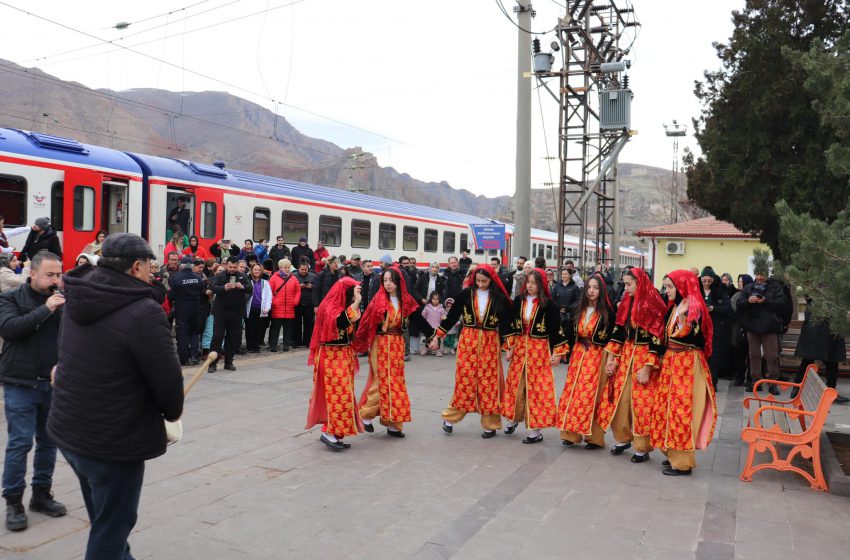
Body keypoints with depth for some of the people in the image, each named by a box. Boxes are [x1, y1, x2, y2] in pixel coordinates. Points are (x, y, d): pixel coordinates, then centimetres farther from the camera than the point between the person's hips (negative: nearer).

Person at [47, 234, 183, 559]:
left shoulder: (79, 301, 0)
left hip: (68, 431, 8)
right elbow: (167, 377, -20)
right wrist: (172, 412, 0)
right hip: (114, 441, -8)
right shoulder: (144, 312, -24)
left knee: (104, 518, 26)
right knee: (111, 529, 9)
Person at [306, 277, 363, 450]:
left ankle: (336, 432, 11)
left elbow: (352, 330, 19)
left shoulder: (343, 306, 11)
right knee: (338, 394, -11)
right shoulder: (329, 307, -15)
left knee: (341, 394, 7)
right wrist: (356, 303, -37)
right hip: (331, 357, -9)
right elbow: (340, 322, -35)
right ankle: (329, 432, -6)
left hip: (344, 356, 9)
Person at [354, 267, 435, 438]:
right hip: (380, 345, -4)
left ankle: (392, 422, 15)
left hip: (397, 345, 4)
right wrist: (360, 342, -16)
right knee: (382, 381, -3)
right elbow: (367, 320, -11)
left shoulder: (406, 301, 3)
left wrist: (432, 335, -2)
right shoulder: (378, 299, -7)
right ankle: (366, 415, 16)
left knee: (396, 381, 7)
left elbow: (419, 320, 4)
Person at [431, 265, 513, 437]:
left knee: (489, 382, 2)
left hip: (490, 343, 0)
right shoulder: (466, 294, 0)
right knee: (464, 380, 2)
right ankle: (451, 417, 18)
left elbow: (507, 323, 2)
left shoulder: (500, 298, -1)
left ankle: (490, 424, 14)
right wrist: (437, 336, 5)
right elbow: (452, 315, 4)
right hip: (468, 341, 0)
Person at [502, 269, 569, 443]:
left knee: (537, 387, 0)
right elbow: (512, 325, 8)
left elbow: (556, 329, -7)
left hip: (539, 349, -4)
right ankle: (514, 418, 31)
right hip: (519, 347, 4)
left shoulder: (548, 304, -10)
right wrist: (509, 347, 6)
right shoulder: (519, 301, 2)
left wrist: (557, 352, -10)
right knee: (515, 384, 10)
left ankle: (536, 430, 8)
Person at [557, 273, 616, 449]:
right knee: (572, 393, 2)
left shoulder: (607, 312, -6)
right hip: (578, 355, 5)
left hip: (597, 357, -5)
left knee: (592, 395, -4)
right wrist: (570, 355, 8)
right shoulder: (579, 310, 8)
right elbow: (571, 334, 12)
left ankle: (594, 437, 6)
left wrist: (610, 361, -12)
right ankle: (571, 433, 12)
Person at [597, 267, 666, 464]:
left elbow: (657, 339, -16)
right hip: (625, 355, 7)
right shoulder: (626, 304, 7)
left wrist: (647, 368, -18)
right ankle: (622, 438, 27)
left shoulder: (654, 306, -14)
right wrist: (611, 358, 6)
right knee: (618, 398, 8)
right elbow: (618, 332, 11)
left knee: (641, 403, -1)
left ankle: (642, 448, 12)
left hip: (645, 358, -6)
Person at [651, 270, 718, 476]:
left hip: (687, 364, -8)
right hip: (671, 361, 8)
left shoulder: (693, 307, -14)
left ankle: (683, 461, 3)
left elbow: (689, 336, -26)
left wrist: (682, 319, -39)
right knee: (667, 405, 10)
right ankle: (673, 453, 22)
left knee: (681, 408, -5)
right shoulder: (673, 306, 11)